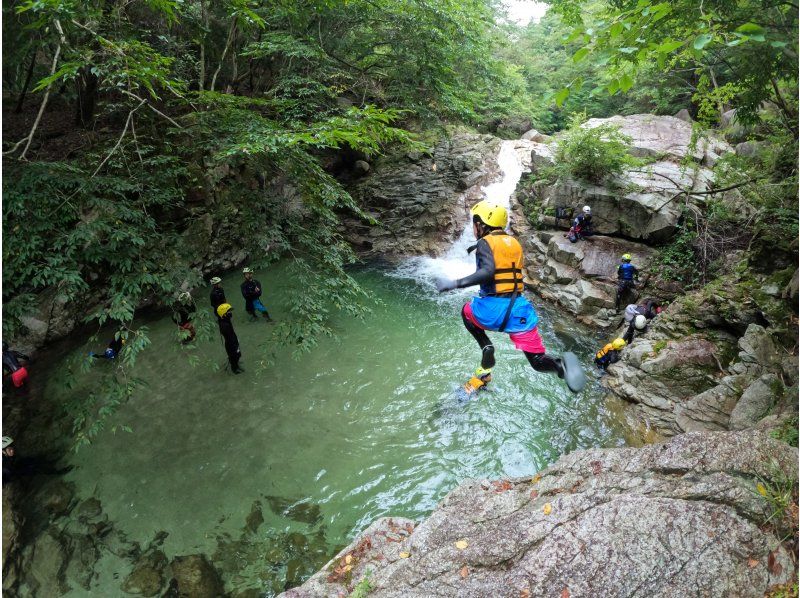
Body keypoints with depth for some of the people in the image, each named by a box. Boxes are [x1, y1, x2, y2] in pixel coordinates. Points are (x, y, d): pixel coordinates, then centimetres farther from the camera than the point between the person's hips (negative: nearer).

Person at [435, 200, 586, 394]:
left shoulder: (485, 242, -3)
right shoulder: (514, 242, 17)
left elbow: (488, 272, -20)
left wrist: (455, 283, -17)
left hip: (493, 309, -5)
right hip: (519, 309, 5)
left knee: (466, 311, 30)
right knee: (539, 362, 10)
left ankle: (487, 348, 8)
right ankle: (561, 365, -24)